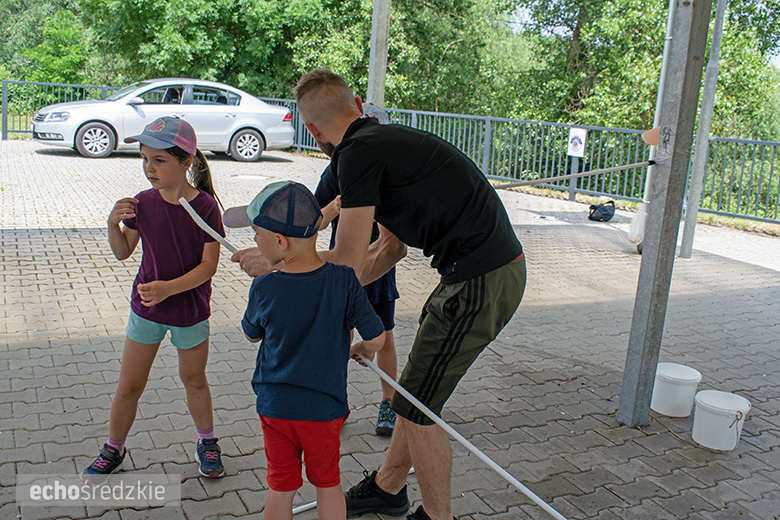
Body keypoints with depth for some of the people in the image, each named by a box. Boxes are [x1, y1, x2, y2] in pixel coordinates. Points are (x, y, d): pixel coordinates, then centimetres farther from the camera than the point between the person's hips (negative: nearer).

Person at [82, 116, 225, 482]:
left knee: (194, 380, 16)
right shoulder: (143, 203, -7)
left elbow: (208, 264, -17)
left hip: (190, 308, -2)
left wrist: (169, 287, -28)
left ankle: (207, 442, 38)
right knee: (128, 386, 9)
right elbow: (122, 252, 3)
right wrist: (113, 223, -15)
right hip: (146, 307, 2)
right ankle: (113, 449, 32)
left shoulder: (205, 207, -16)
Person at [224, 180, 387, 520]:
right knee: (328, 483, 20)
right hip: (325, 406, 0)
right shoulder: (344, 279, -16)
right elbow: (376, 338, -14)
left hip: (275, 405, 0)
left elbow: (251, 335, 4)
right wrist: (362, 349, 10)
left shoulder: (264, 288, -16)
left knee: (281, 487, 17)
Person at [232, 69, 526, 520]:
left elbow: (347, 263, -13)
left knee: (417, 406, 3)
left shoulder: (360, 153, -14)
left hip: (481, 283, -10)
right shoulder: (389, 141, 16)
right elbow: (389, 248, 22)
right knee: (417, 391, 21)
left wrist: (270, 262, 0)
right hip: (498, 268, 10)